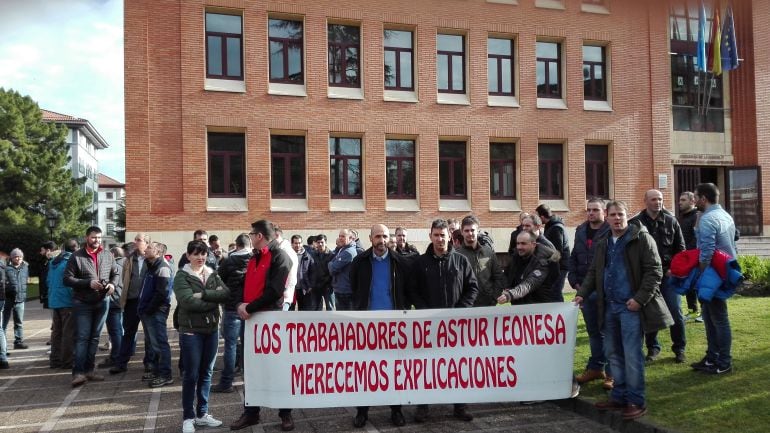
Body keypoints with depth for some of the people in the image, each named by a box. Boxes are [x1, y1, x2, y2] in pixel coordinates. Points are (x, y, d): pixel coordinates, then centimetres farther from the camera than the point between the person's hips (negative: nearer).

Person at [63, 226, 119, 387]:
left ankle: (89, 370, 20)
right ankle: (78, 372, -6)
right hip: (82, 303, -4)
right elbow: (67, 278, -10)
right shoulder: (77, 256, -7)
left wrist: (113, 284, -8)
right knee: (82, 338, -7)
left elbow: (115, 274, 13)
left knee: (94, 337, 11)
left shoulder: (108, 255, 5)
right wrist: (88, 283, -20)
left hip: (102, 302, 4)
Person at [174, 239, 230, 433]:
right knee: (191, 375, 2)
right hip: (191, 331, -5)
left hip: (212, 329, 5)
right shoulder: (182, 276, -6)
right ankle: (188, 417, 14)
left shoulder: (213, 275, 9)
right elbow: (188, 302, -20)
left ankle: (202, 413, 24)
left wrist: (203, 294, -18)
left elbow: (226, 293, -7)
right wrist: (213, 301, -12)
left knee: (206, 373, 12)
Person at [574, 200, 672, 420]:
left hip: (630, 306, -7)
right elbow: (593, 272, 20)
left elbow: (654, 271, -10)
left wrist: (640, 298, -17)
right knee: (613, 353, 12)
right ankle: (619, 396, 23)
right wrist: (582, 293, 6)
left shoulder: (641, 238, -6)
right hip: (609, 307, 7)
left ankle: (636, 401, 7)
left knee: (632, 355, -4)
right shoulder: (603, 244, 14)